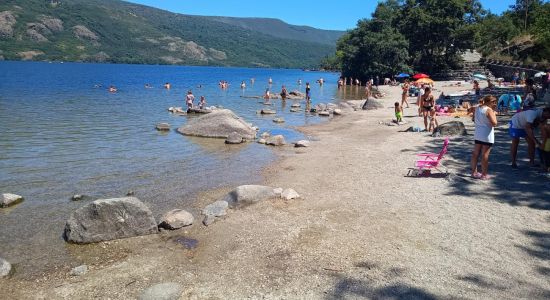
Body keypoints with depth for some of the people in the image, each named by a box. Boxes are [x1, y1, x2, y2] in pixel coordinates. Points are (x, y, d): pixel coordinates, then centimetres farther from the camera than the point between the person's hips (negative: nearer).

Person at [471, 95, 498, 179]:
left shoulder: (477, 108, 7)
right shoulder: (489, 110, -15)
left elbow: (474, 120, 19)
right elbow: (494, 123, -21)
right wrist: (494, 113, -7)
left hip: (477, 134, 7)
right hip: (487, 135, -7)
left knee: (476, 154, 13)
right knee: (485, 155, -1)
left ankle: (474, 172, 21)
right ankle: (484, 175, 4)